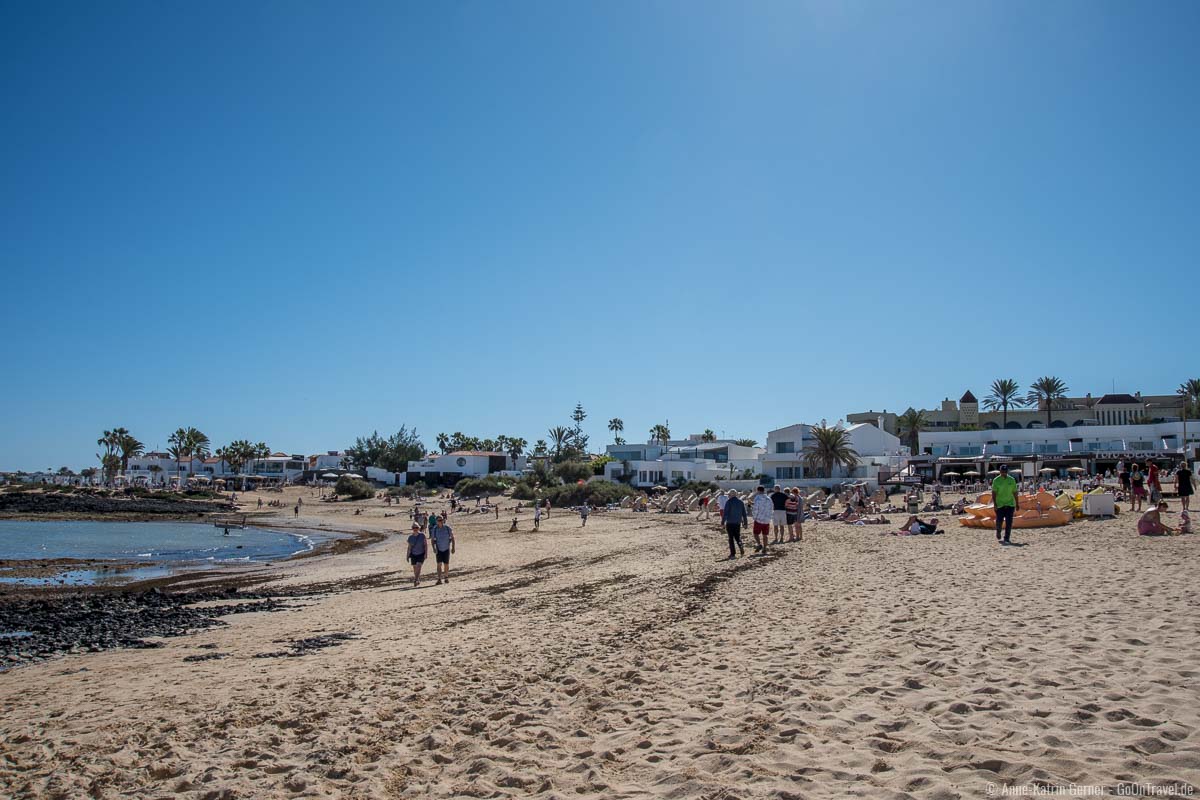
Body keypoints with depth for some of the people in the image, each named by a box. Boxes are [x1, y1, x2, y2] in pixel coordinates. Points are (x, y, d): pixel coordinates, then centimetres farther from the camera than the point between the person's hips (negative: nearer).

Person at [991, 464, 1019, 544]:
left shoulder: (1011, 480, 6)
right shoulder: (996, 480, -3)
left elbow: (1015, 492, 11)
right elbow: (994, 493, -7)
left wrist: (1017, 503, 11)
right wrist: (994, 504, -15)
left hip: (1010, 504, 2)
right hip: (1000, 504, -2)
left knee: (1009, 522, -4)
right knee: (999, 521, 2)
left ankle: (1006, 539, 0)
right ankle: (998, 532, 32)